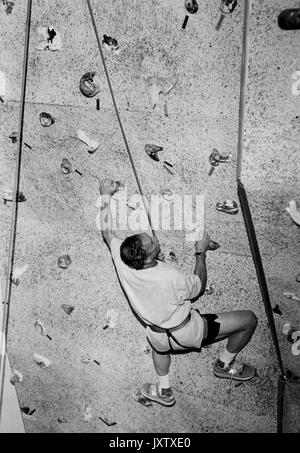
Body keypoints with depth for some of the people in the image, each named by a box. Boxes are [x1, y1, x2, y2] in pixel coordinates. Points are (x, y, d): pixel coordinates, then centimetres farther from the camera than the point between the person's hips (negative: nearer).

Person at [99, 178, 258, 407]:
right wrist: (201, 253, -4)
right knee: (249, 319, 7)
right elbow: (199, 287, -13)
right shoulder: (172, 277, -37)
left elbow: (107, 231, -4)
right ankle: (225, 365, 30)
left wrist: (106, 196, 3)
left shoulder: (122, 260, -24)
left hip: (160, 339, 6)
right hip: (188, 334, -5)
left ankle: (164, 390, 46)